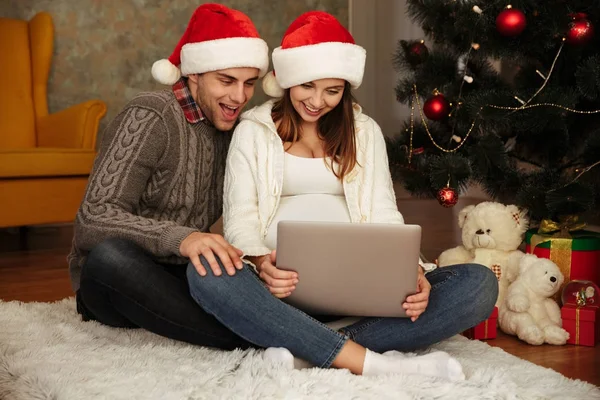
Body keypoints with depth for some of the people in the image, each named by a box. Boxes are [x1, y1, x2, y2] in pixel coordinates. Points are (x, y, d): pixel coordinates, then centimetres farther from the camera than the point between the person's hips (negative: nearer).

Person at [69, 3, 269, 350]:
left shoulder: (235, 130, 6)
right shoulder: (151, 118, -14)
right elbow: (94, 219, -25)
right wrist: (178, 238, -42)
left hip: (178, 281, 5)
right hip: (112, 282, -5)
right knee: (111, 254, -40)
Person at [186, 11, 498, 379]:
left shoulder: (364, 131, 15)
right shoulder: (253, 131, 9)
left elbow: (384, 217, 7)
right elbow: (240, 219, 0)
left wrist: (412, 270, -14)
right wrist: (260, 263, -23)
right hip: (282, 284, -2)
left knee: (479, 284, -21)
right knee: (206, 275, -36)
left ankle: (307, 348, -30)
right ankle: (372, 363, -37)